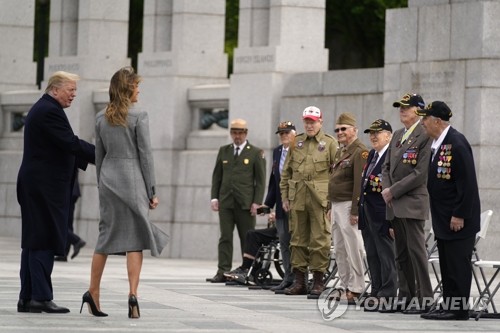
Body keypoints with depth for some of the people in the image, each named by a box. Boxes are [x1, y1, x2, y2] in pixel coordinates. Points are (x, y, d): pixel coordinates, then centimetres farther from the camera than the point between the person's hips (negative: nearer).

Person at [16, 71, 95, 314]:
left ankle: (27, 298, 11)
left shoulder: (41, 109, 20)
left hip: (34, 185, 11)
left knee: (33, 242, 10)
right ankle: (41, 297, -10)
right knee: (45, 241, -9)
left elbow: (62, 148, 21)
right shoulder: (50, 111, -14)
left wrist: (89, 160, 13)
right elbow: (71, 144, -20)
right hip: (46, 187, -11)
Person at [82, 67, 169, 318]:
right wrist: (152, 191, -4)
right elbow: (145, 155, -8)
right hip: (132, 178, -5)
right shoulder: (138, 116, -7)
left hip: (108, 177, 5)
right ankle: (133, 295, -11)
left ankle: (93, 292, 11)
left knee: (107, 235, 12)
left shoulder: (101, 118, 8)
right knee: (135, 238, -3)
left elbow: (99, 155, 11)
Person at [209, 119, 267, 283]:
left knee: (247, 238, 1)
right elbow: (216, 176, 15)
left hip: (245, 203, -3)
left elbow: (260, 180, 1)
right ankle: (223, 272, -6)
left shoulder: (256, 153, 3)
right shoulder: (224, 151, 14)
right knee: (225, 238, -3)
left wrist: (257, 202, -7)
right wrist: (214, 197, 4)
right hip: (226, 201, 3)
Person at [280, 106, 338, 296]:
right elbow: (286, 172, 15)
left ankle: (318, 281, 2)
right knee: (298, 239, 6)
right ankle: (299, 281, 11)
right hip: (297, 198, 4)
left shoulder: (330, 143, 2)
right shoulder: (296, 143, 13)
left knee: (320, 240, -4)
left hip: (320, 199, -4)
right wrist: (285, 197, 9)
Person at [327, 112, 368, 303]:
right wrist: (330, 207, 20)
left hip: (348, 206, -10)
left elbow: (360, 184, -18)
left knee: (353, 249, -7)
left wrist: (355, 211, -21)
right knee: (339, 250, 12)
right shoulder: (340, 153, 18)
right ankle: (344, 286, 18)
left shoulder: (360, 152, -12)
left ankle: (355, 289, -4)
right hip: (336, 206, 10)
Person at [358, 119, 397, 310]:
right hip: (367, 213, 9)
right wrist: (359, 211, 16)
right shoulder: (371, 155, 15)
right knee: (372, 256, 13)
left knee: (386, 256, -3)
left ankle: (387, 296, 0)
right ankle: (376, 293, 19)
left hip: (382, 215, -9)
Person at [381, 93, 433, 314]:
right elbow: (387, 167, 19)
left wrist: (394, 191, -13)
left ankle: (423, 299, -4)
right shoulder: (397, 136, 17)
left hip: (412, 203, -8)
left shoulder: (424, 136, -10)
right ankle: (405, 297, 16)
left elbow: (420, 173, -16)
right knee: (401, 254, 11)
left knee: (416, 251, -7)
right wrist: (386, 189, 0)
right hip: (395, 205, 8)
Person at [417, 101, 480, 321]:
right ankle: (448, 307, 16)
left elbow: (467, 183, -19)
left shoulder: (457, 143, -17)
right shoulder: (437, 143, 12)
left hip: (458, 219, -9)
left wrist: (460, 216, -20)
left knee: (458, 265, -5)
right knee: (447, 266, 12)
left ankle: (459, 310, -1)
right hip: (443, 219, 9)